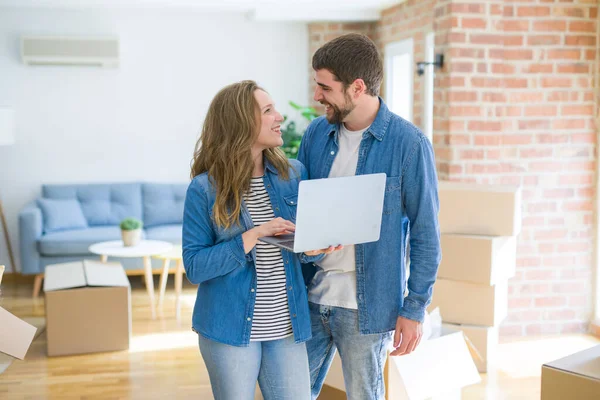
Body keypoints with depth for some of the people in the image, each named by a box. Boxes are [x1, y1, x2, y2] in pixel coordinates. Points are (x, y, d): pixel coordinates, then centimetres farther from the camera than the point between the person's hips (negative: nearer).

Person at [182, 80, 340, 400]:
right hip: (230, 328, -3)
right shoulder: (205, 188, -9)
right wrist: (254, 236, -21)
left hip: (287, 327, 3)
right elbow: (195, 267, -11)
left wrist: (313, 250, -14)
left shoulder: (294, 174, 2)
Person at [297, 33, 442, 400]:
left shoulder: (409, 144, -13)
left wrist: (415, 308, -10)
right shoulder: (316, 133, 1)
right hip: (310, 296, 5)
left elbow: (425, 235, -8)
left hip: (366, 305, -4)